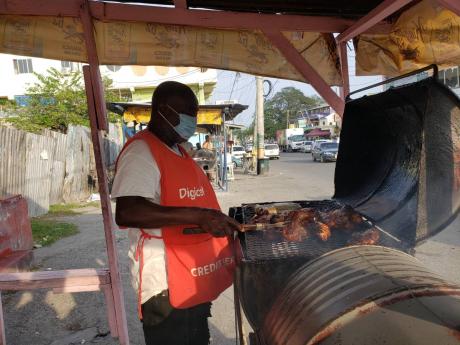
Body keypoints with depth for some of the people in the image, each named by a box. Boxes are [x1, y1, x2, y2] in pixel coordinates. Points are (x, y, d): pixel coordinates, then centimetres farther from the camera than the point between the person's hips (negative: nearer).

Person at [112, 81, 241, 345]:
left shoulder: (178, 152, 13)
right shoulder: (141, 152, -17)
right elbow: (126, 213, -30)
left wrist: (218, 221, 9)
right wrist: (197, 216, -34)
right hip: (168, 288, -9)